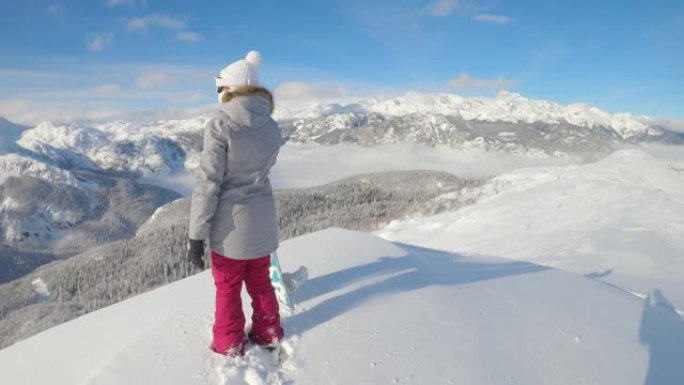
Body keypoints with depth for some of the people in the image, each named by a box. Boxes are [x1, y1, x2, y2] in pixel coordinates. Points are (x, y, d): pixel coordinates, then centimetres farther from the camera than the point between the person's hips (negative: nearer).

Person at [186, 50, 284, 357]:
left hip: (231, 222, -5)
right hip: (262, 219, 5)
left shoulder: (220, 125, -16)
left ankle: (229, 346, 29)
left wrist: (196, 235, -12)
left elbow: (208, 183, -18)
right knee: (260, 282, 21)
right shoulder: (271, 126, 0)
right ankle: (269, 334, 35)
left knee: (228, 287, 14)